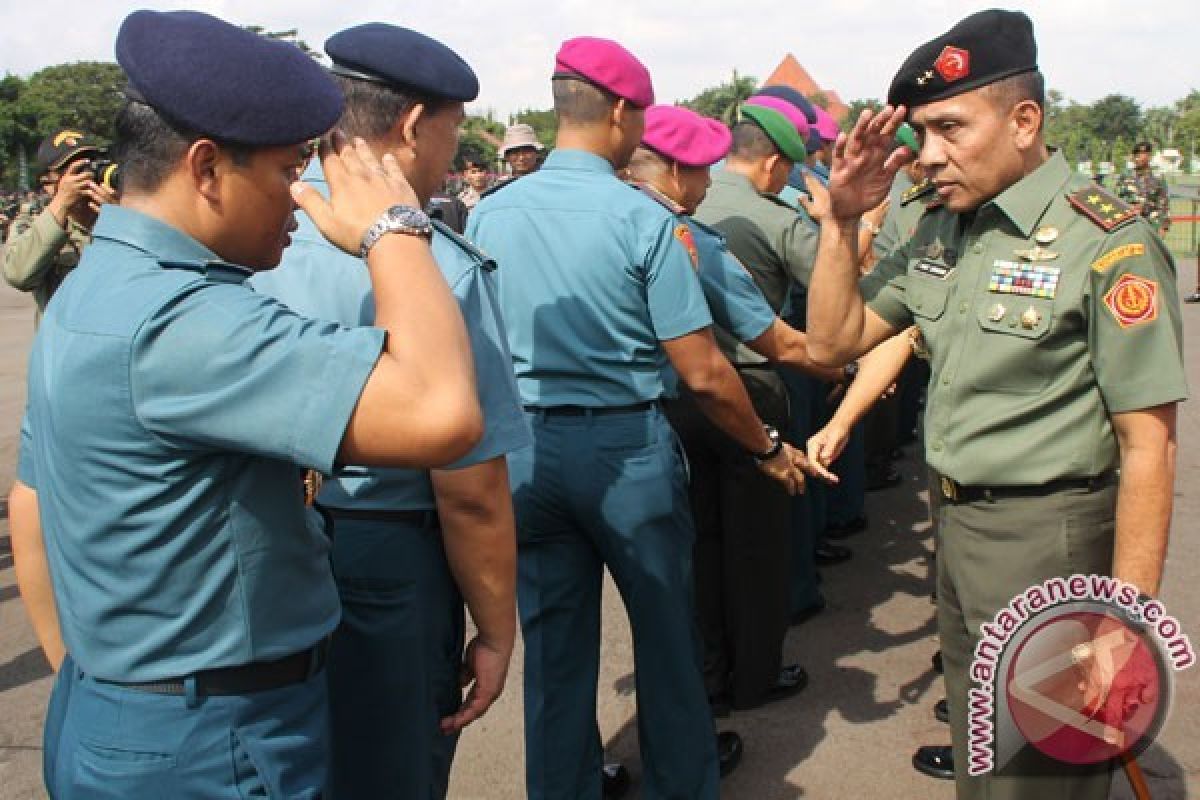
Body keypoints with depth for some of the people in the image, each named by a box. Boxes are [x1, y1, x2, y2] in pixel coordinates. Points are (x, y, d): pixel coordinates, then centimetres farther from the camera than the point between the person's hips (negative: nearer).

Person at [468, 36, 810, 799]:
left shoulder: (491, 213, -2)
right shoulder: (645, 219, -14)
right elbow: (704, 373, -12)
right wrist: (769, 449, 2)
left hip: (527, 448, 3)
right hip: (628, 447, -3)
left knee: (554, 638, 15)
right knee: (664, 624, 17)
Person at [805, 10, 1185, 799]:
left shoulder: (1107, 243, -17)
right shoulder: (942, 232, 6)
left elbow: (1148, 447, -18)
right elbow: (835, 340, 10)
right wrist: (843, 220, -3)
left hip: (1047, 537, -7)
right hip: (956, 526, 7)